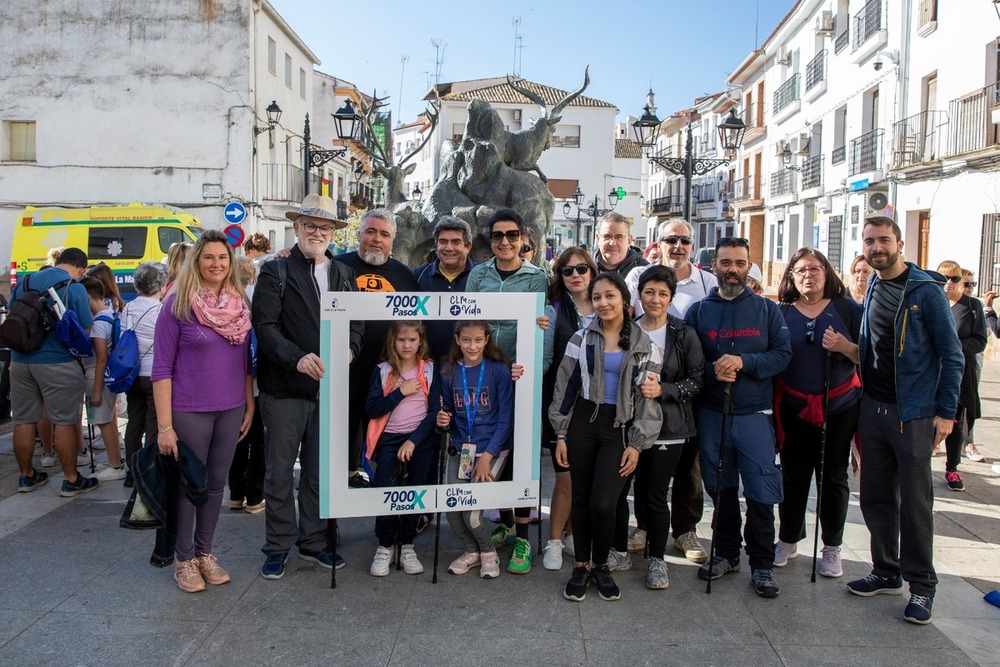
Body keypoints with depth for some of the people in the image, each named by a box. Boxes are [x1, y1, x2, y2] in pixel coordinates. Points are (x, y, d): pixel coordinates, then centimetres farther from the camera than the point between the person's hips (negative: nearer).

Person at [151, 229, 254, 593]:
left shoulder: (241, 304, 4)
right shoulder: (177, 304, -9)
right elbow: (162, 367, -10)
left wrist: (250, 405, 9)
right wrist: (164, 425, -13)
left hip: (231, 411, 4)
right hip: (189, 411, -4)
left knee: (216, 483, 13)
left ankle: (204, 552, 29)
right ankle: (184, 559, 24)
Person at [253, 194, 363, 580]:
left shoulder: (344, 274, 13)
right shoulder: (275, 272, 0)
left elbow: (357, 322, 9)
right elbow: (265, 324, -11)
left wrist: (350, 348, -13)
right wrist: (297, 358, -25)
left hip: (328, 387, 4)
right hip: (284, 388, -3)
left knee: (320, 471, 13)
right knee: (280, 471, 5)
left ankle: (313, 541, 27)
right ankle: (278, 546, 20)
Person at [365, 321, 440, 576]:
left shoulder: (430, 369, 1)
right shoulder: (382, 370, 2)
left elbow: (435, 410, -4)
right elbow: (372, 409, -7)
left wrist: (413, 441, -11)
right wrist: (400, 392, -15)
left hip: (421, 440, 0)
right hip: (389, 440, 0)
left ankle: (407, 546, 17)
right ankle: (385, 547, 9)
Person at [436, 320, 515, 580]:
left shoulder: (499, 370, -9)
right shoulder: (449, 372, 1)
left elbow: (506, 419, -9)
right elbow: (448, 412, 11)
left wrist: (486, 456, -13)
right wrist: (442, 420, -13)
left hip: (492, 449, -4)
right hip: (459, 449, 4)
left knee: (472, 512, -12)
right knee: (451, 509, -4)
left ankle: (488, 552, 19)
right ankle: (471, 551, 26)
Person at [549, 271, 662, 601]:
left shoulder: (645, 346, 1)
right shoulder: (581, 338, 3)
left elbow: (649, 398, 2)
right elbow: (565, 387, 5)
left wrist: (637, 444, -3)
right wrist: (561, 435, 1)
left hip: (620, 428, -1)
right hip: (583, 423, 1)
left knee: (603, 503, -9)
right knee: (581, 499, 6)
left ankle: (600, 564, 16)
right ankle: (581, 566, 24)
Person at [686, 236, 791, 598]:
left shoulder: (767, 309, 5)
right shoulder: (699, 311, 6)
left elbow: (783, 354, -3)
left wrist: (744, 362, -18)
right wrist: (712, 372, -16)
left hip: (754, 415, -1)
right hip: (711, 414, 1)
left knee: (761, 492, -1)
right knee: (720, 488, 12)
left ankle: (762, 564, 14)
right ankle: (726, 554, 28)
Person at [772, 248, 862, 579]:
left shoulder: (848, 309, -1)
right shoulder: (781, 312, 2)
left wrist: (846, 347, -20)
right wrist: (772, 405, -7)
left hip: (840, 408, 0)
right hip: (794, 410, 1)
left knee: (833, 477, 7)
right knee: (793, 476, 8)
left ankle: (832, 548, 22)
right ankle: (788, 540, 25)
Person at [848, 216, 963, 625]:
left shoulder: (926, 292, -9)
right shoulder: (870, 290, 9)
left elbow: (952, 356, -8)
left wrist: (945, 412, -10)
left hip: (913, 413, -6)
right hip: (872, 408, 6)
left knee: (915, 500, 0)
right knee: (875, 496, 12)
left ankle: (922, 586, 14)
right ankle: (886, 572, 26)